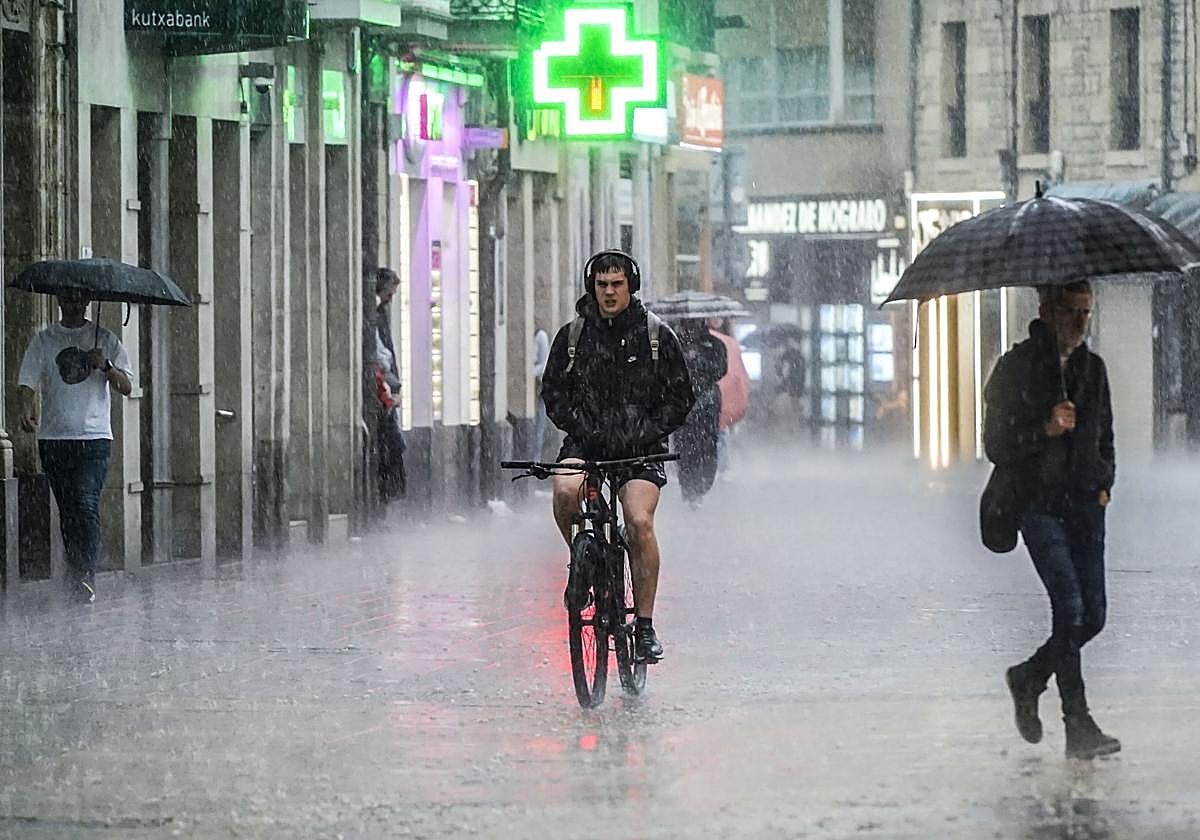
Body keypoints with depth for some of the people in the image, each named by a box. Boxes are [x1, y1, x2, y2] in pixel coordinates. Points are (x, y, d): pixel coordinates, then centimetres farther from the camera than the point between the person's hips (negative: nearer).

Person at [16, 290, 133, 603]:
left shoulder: (105, 340, 8)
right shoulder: (43, 341, 9)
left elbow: (126, 387, 4)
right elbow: (27, 381, -2)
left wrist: (105, 366, -16)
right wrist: (26, 411, -23)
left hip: (94, 438, -2)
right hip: (54, 438, 2)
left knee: (86, 504, -15)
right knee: (67, 508, 6)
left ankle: (87, 575, -20)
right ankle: (76, 577, 14)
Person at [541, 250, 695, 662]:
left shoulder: (656, 336, 3)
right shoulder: (572, 335, 7)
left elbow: (680, 396, 6)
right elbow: (553, 392, 12)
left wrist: (649, 432, -8)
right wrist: (581, 427, -5)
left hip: (639, 446, -1)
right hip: (586, 442, 1)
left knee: (639, 521, -22)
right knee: (565, 491, -32)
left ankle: (645, 627, -14)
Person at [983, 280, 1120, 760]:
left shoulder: (1092, 368, 13)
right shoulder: (1016, 368, -4)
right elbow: (996, 446, -5)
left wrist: (1104, 483, 10)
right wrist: (1046, 429, -19)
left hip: (1085, 504, 5)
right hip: (1039, 504, -5)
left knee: (1093, 615, 1)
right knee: (1069, 605, -15)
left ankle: (1028, 679, 27)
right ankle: (1078, 727, -13)